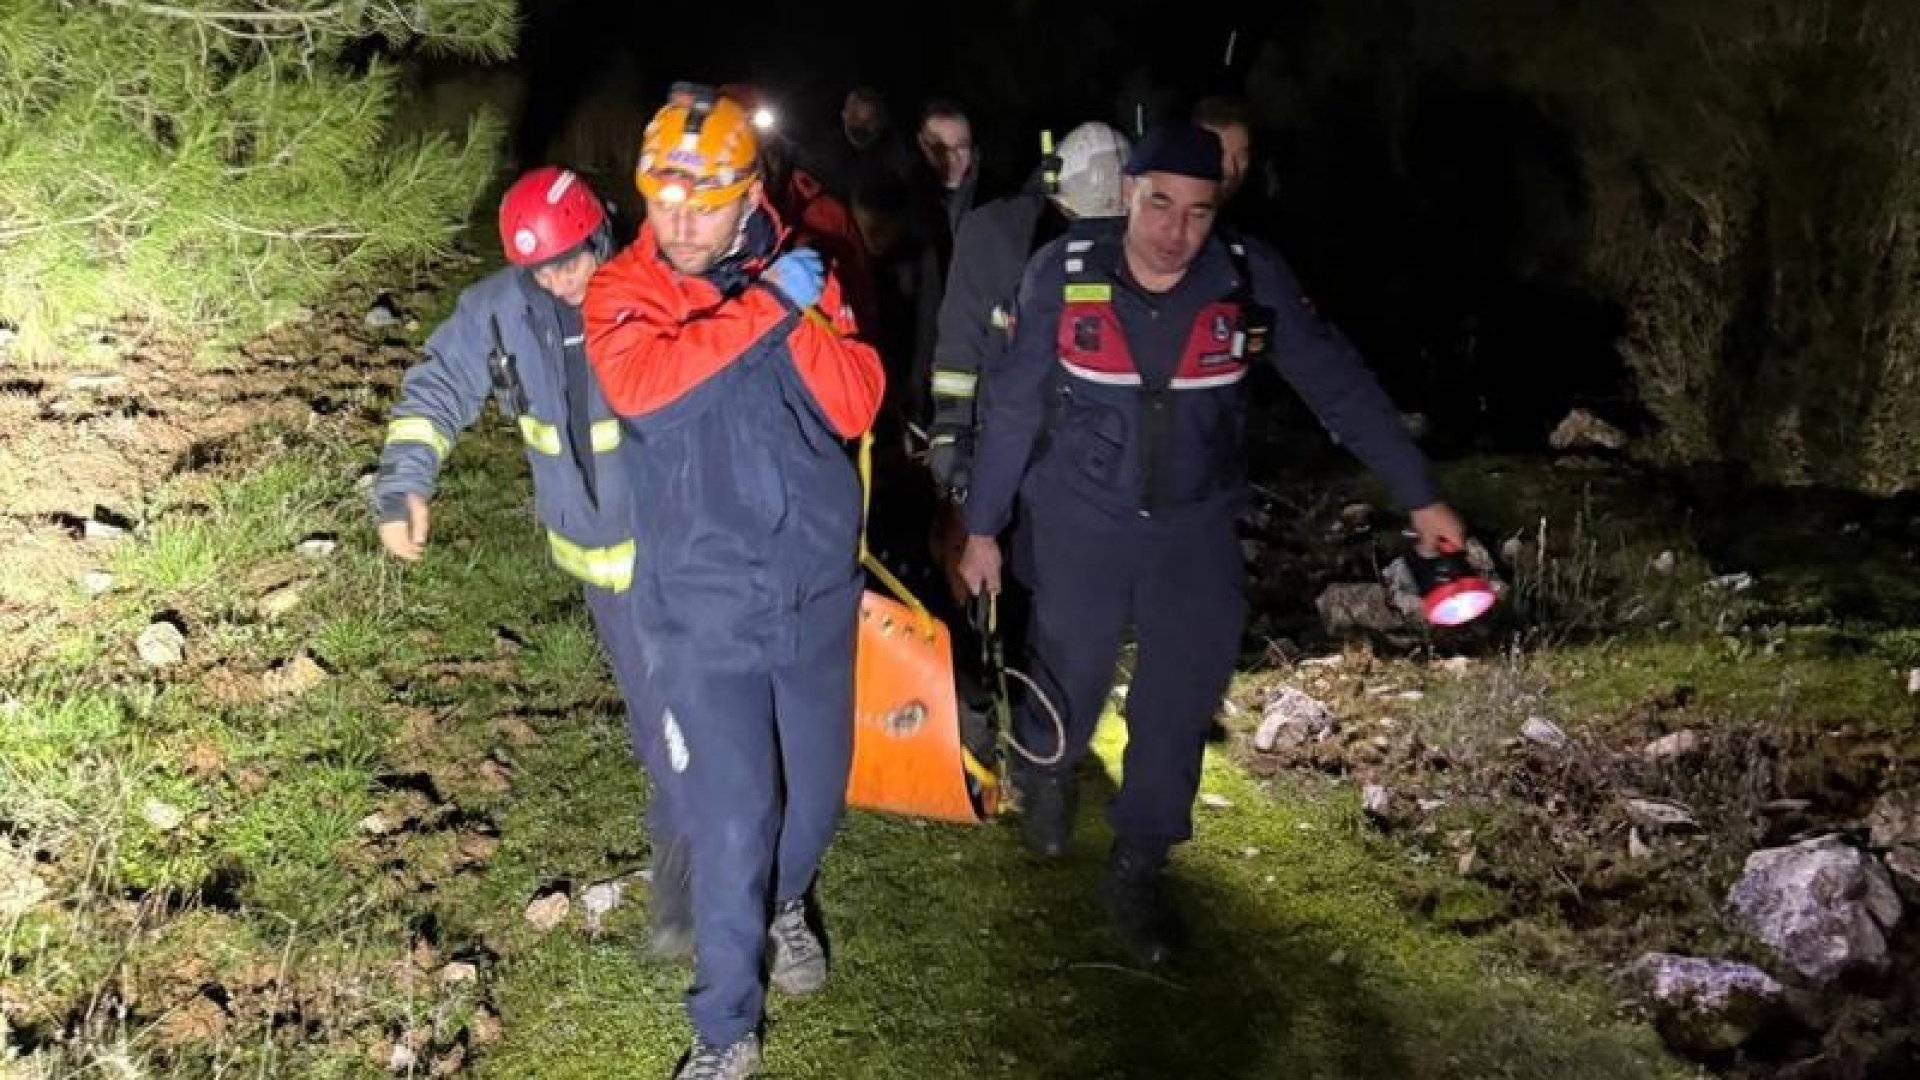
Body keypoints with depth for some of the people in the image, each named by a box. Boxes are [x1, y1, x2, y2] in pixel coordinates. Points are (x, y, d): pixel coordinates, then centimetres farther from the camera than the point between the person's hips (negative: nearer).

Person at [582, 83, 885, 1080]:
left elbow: (856, 409, -8)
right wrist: (765, 308, -26)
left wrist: (806, 315, -22)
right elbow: (641, 388, -27)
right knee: (730, 822, -1)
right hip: (704, 610, -3)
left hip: (816, 593, 3)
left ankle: (783, 905, 50)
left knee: (816, 789, 18)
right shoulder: (620, 293, -6)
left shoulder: (800, 276, 2)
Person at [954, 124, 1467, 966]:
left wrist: (1419, 495, -8)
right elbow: (1013, 406, -6)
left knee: (1182, 702, 0)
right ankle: (1045, 777, 48)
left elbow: (1338, 384, -8)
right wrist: (982, 527, -1)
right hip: (1078, 522, -1)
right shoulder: (1063, 276, -15)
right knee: (1070, 681, 13)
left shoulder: (1251, 279, -14)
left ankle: (1136, 872, 19)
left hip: (1196, 526, 1)